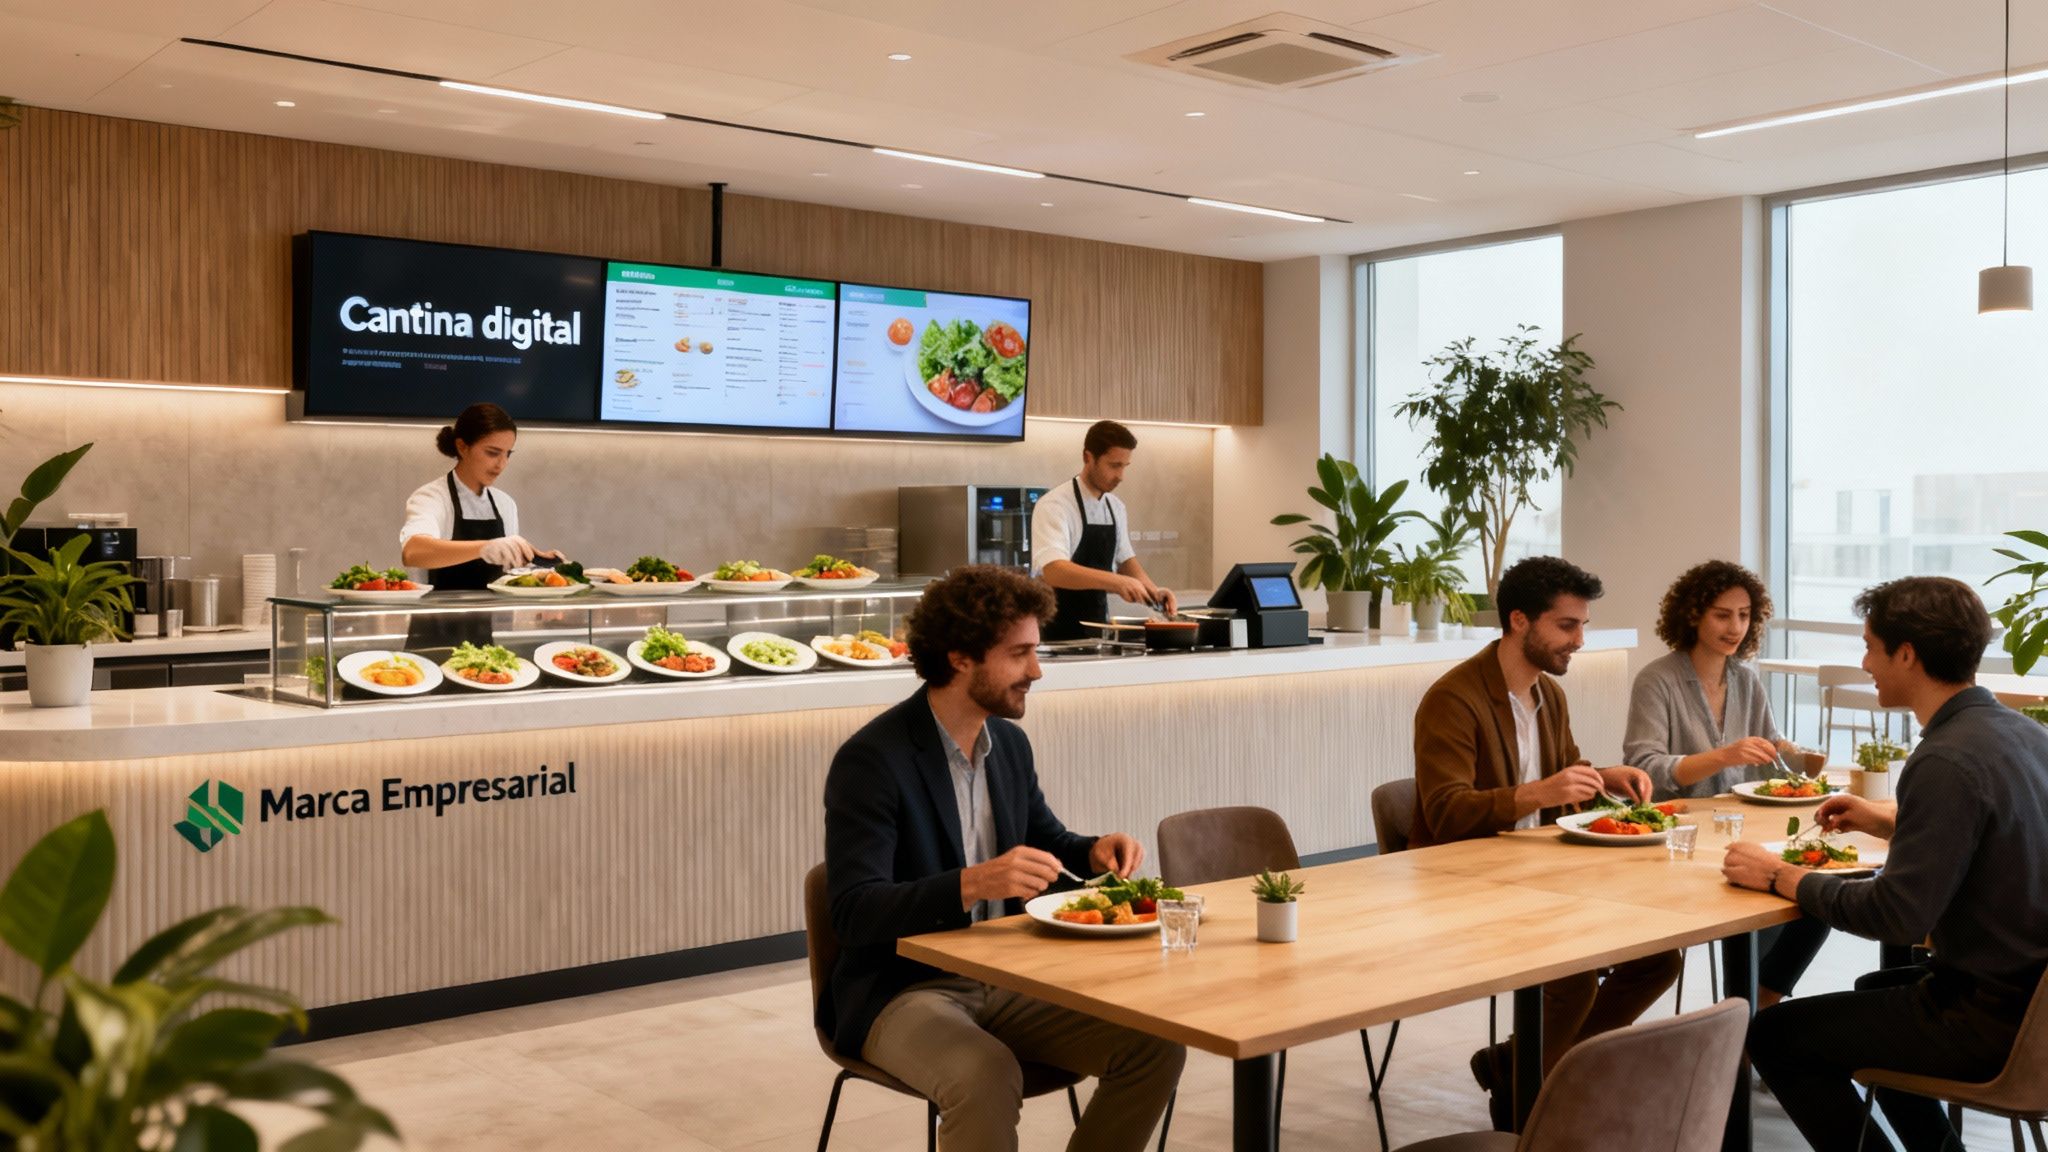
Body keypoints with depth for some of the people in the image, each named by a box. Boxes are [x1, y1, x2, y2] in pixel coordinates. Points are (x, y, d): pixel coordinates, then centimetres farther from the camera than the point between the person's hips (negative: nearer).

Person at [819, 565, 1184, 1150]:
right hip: (900, 992, -7)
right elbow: (854, 912, -24)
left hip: (1004, 981, 7)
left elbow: (1045, 839, 22)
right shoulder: (871, 759, -17)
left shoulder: (1009, 742, 5)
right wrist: (972, 883, -37)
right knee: (987, 1076, -37)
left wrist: (1094, 851, -2)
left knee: (1154, 1045, -11)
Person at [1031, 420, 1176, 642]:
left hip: (1098, 628, 7)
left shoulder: (1116, 508, 7)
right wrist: (1116, 581, -39)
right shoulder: (1054, 506, -17)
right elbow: (1053, 571, -29)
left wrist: (1153, 592, -3)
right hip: (1059, 634, -7)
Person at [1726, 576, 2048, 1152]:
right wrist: (1888, 822, 15)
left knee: (1774, 1036, 0)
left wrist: (1782, 877, -14)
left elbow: (1898, 914, -25)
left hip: (1989, 1018, -10)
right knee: (1875, 990, 34)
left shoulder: (1947, 761, -25)